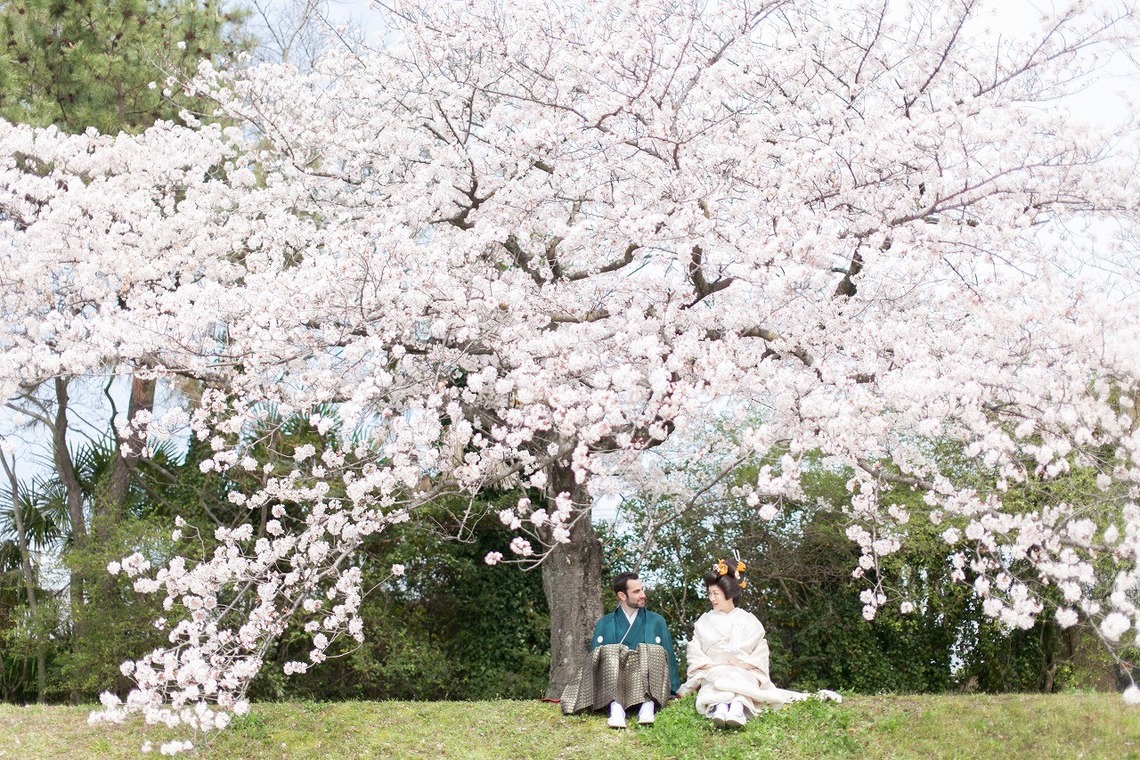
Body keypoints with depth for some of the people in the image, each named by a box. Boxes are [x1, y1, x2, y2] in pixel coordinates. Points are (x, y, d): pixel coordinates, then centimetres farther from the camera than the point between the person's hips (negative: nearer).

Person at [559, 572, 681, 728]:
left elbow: (669, 656, 16)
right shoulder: (604, 624, 20)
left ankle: (647, 706, -45)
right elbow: (594, 656, 13)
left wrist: (674, 692, 4)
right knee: (609, 652, -30)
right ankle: (615, 707, -47)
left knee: (652, 652, -28)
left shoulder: (657, 621, 21)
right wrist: (587, 692, -3)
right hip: (610, 688, 0)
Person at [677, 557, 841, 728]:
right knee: (719, 681, -39)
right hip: (714, 672, 0)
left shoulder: (748, 621, 14)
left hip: (744, 673, 0)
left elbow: (761, 652, 6)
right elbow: (694, 654, 9)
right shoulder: (704, 622, 18)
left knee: (740, 681, -40)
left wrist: (746, 664, -14)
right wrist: (710, 664, -11)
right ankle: (719, 709, -72)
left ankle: (737, 710, -72)